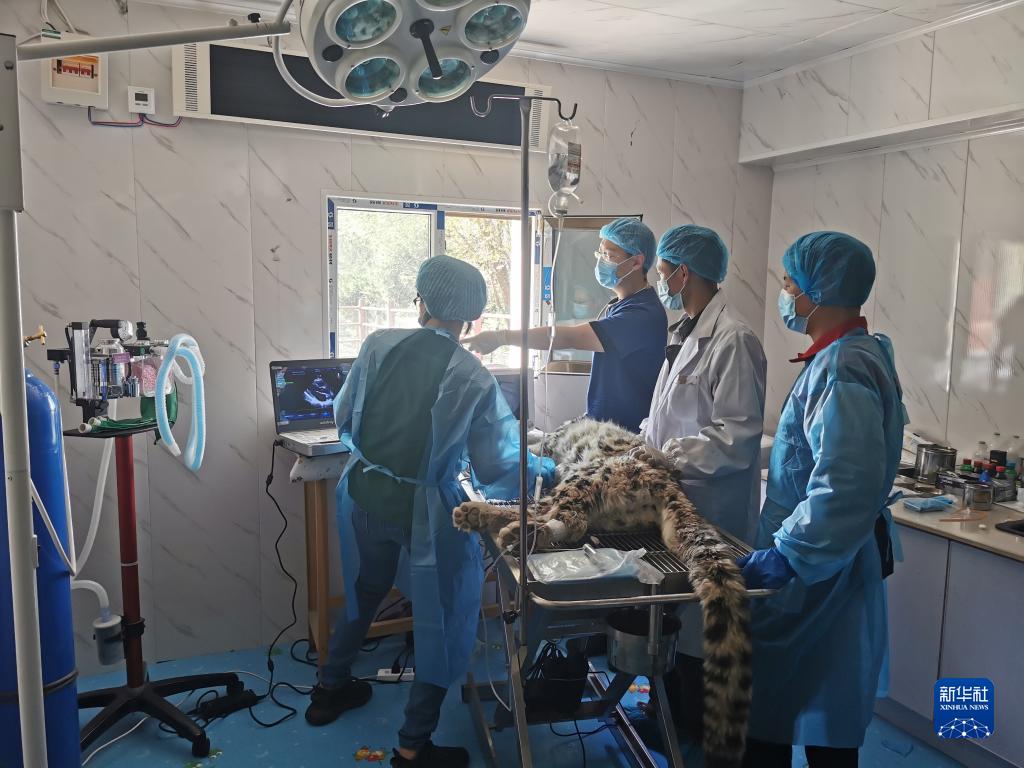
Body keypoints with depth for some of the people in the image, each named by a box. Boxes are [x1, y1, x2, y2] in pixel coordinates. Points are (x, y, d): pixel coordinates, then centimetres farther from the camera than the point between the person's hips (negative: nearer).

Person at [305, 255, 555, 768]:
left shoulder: (378, 344, -7)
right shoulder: (476, 379, -15)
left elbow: (343, 417, 3)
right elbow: (498, 469, -13)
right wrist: (546, 468, 6)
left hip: (364, 493, 5)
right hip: (424, 510, -5)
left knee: (365, 592, 29)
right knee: (442, 617, 14)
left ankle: (330, 689, 49)